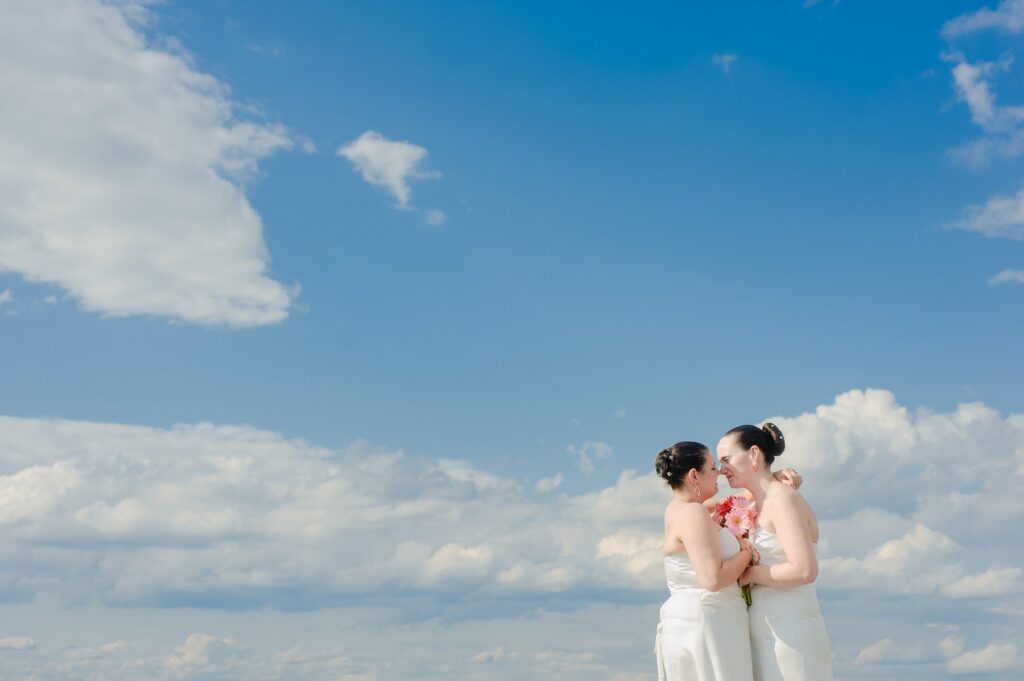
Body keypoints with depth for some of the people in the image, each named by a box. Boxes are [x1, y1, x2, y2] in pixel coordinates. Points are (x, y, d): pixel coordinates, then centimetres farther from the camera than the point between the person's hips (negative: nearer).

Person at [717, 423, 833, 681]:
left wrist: (750, 574, -12)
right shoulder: (759, 507, 15)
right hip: (765, 635, 8)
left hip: (790, 634, -8)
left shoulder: (784, 500, -11)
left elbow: (805, 571, -21)